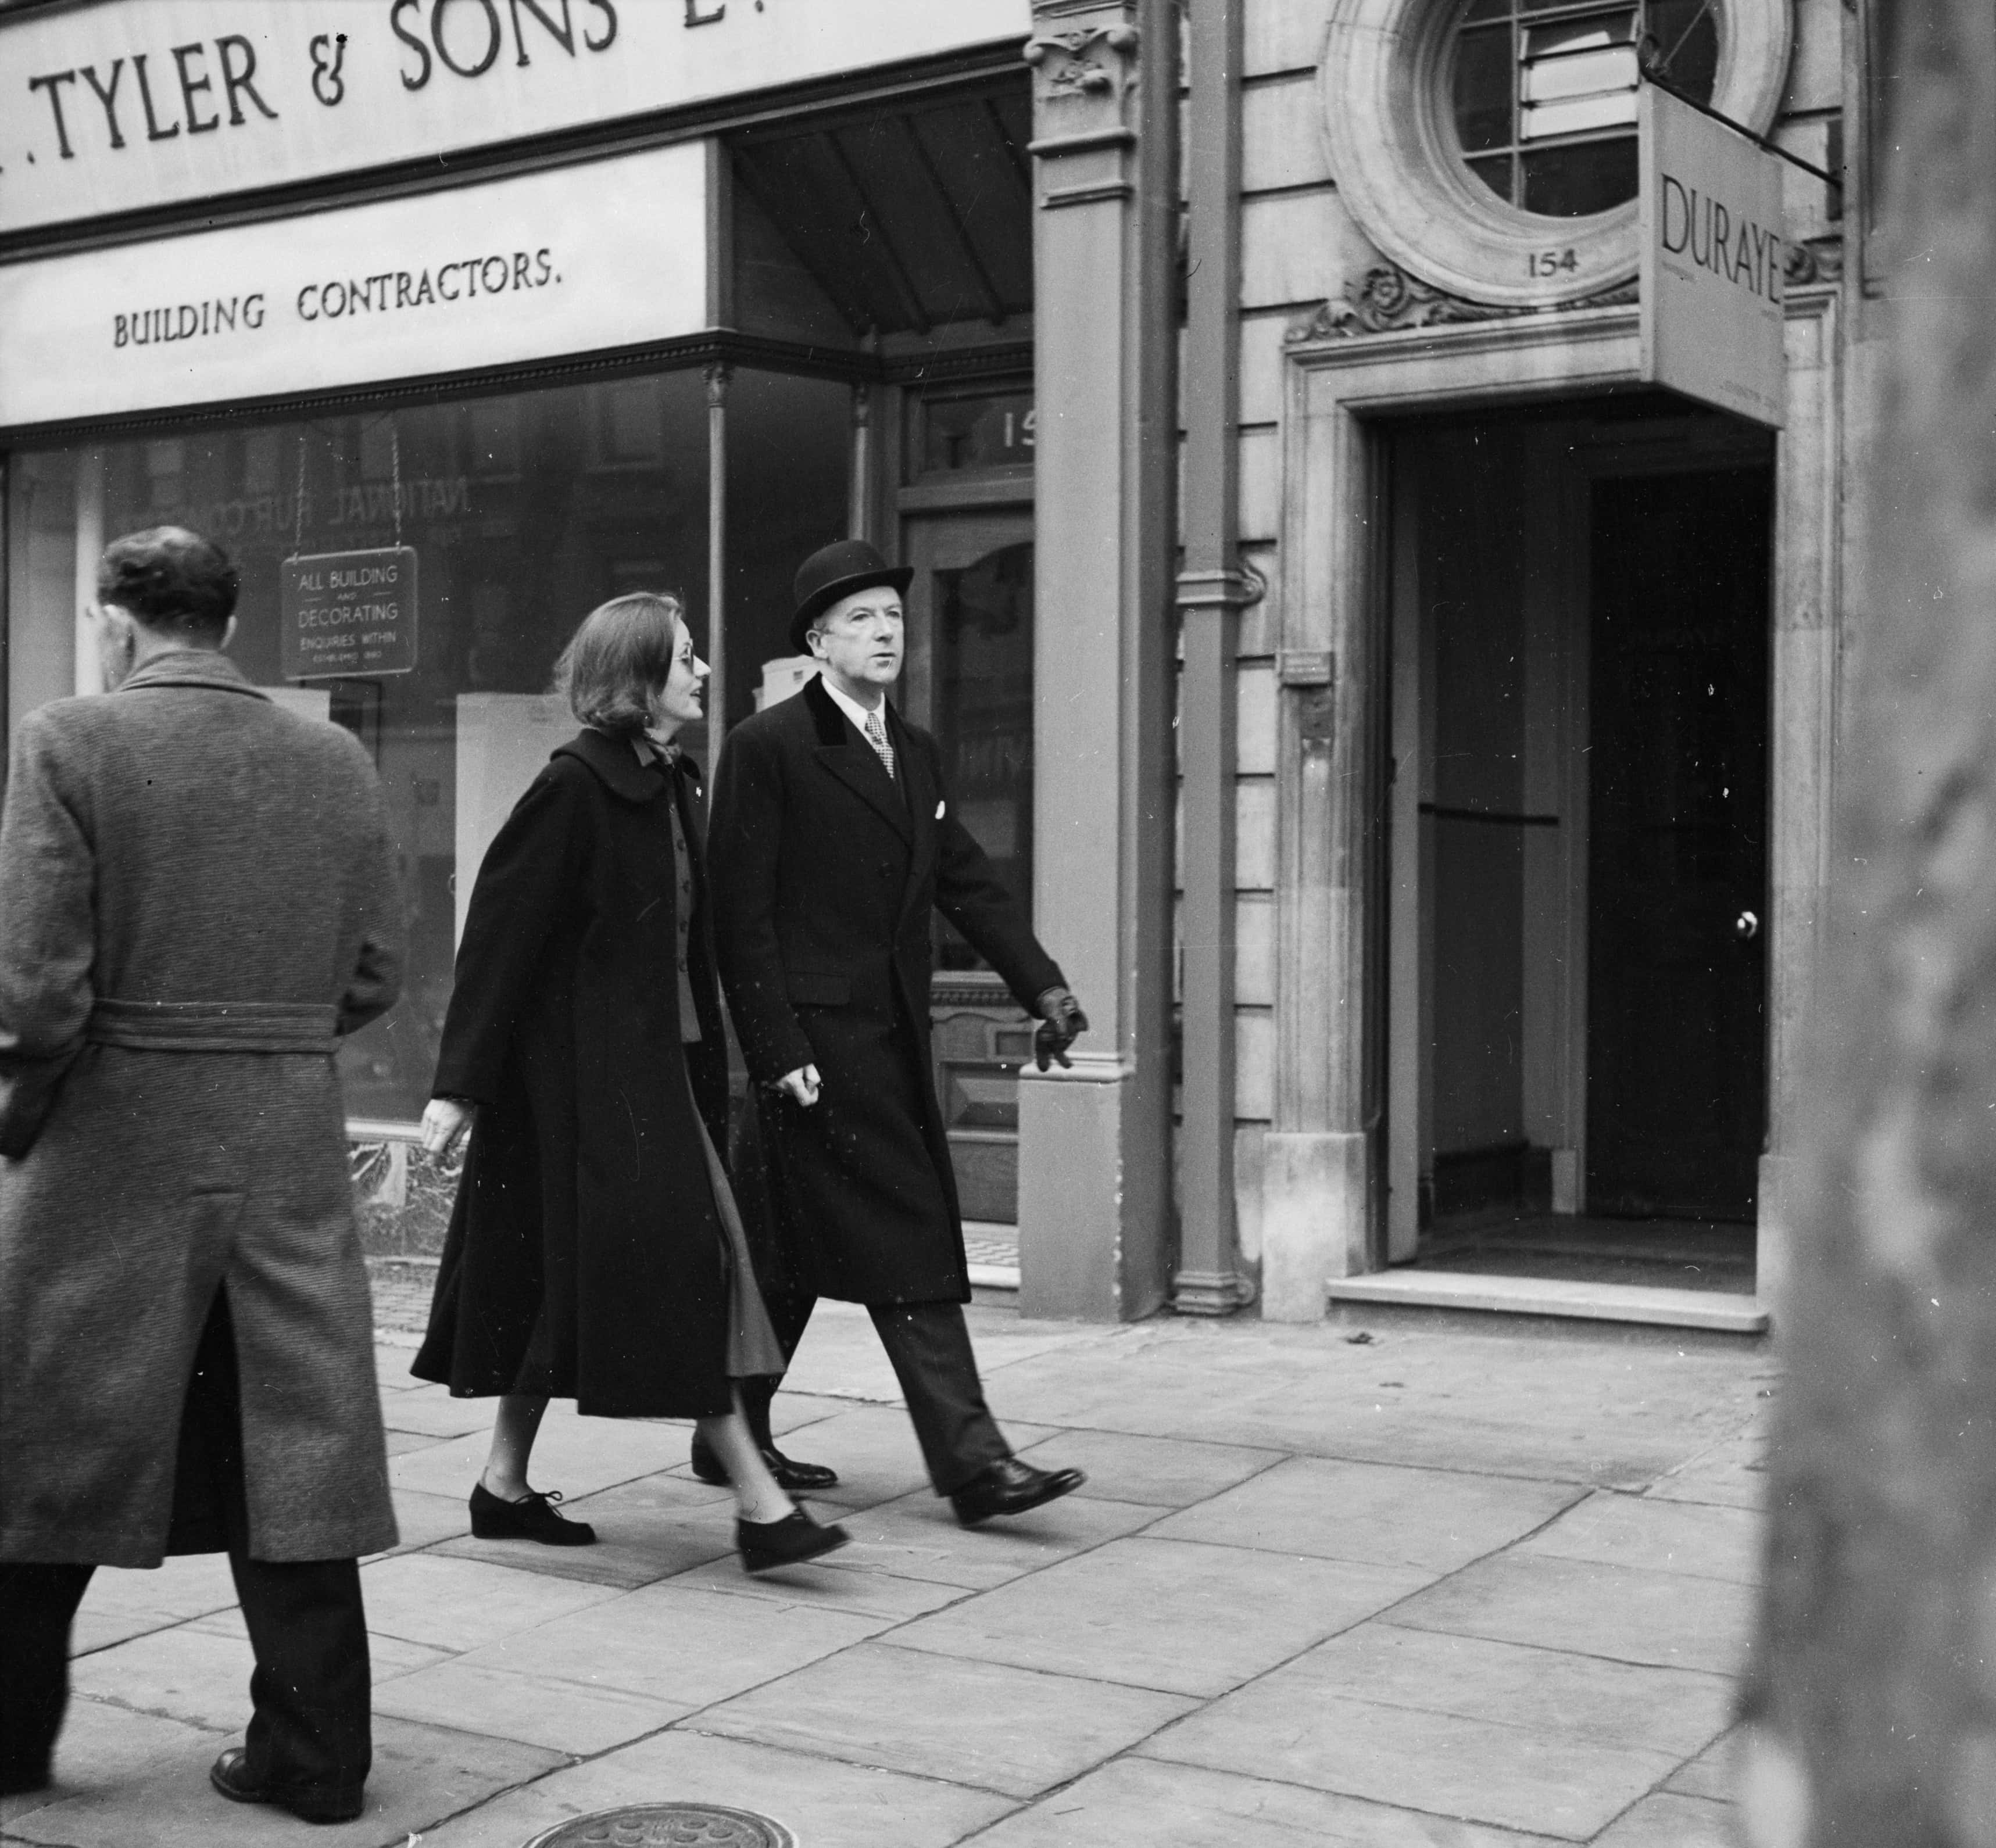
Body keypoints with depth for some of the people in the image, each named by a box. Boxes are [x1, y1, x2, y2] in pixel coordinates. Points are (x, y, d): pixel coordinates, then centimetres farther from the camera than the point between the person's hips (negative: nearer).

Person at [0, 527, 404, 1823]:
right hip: (295, 1154, 3)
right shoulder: (336, 761, 3)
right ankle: (316, 1752, 15)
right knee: (293, 1452, 10)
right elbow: (376, 975, 5)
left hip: (112, 1148, -3)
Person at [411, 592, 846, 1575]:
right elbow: (501, 932, -15)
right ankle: (755, 1496, -4)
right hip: (581, 1066, -9)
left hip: (655, 1063, 9)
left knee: (562, 1275, 13)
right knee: (676, 1253, -8)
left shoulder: (671, 785, 11)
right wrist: (459, 1082, -15)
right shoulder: (572, 786, -14)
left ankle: (505, 1483, 23)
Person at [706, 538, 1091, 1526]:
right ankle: (970, 1461, -6)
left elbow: (968, 881, 13)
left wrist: (1044, 985, 0)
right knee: (908, 1245, -9)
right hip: (816, 1037, -8)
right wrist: (780, 1051, -15)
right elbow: (741, 912, -10)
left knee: (792, 1251, 15)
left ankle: (733, 1437, 27)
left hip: (891, 1037, 8)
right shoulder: (766, 747, -7)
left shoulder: (915, 751, 16)